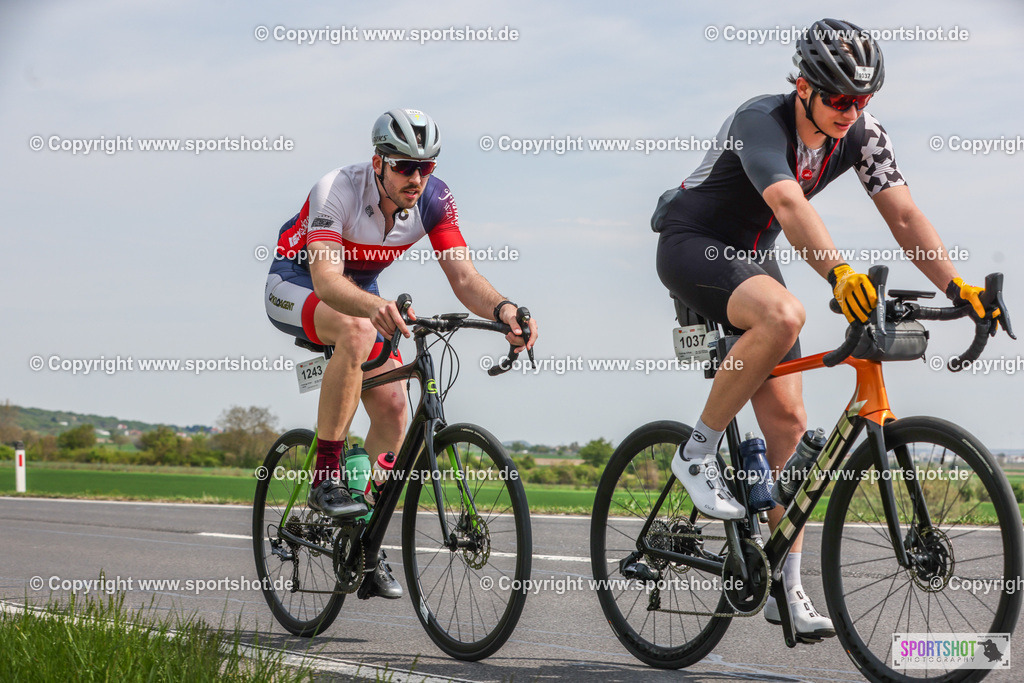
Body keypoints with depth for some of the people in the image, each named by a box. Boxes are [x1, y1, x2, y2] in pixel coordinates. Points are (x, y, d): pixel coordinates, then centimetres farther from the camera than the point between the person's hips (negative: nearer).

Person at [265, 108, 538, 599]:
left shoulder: (433, 199, -20)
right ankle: (325, 477, -28)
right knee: (357, 330, -38)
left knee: (392, 408, -9)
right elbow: (327, 277, -46)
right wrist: (375, 306, -66)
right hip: (295, 285, -5)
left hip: (360, 291, 5)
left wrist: (502, 309, -48)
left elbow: (463, 276, -27)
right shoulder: (337, 190, -33)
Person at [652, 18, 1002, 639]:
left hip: (751, 258, 7)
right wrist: (840, 273, -62)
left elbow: (905, 215, -16)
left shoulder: (863, 136, -10)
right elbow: (789, 204, -46)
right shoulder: (760, 122, -29)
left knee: (788, 420, -2)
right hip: (691, 245, -7)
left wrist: (957, 286, -31)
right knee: (783, 314, -38)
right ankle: (699, 453, -20)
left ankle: (787, 588, 5)